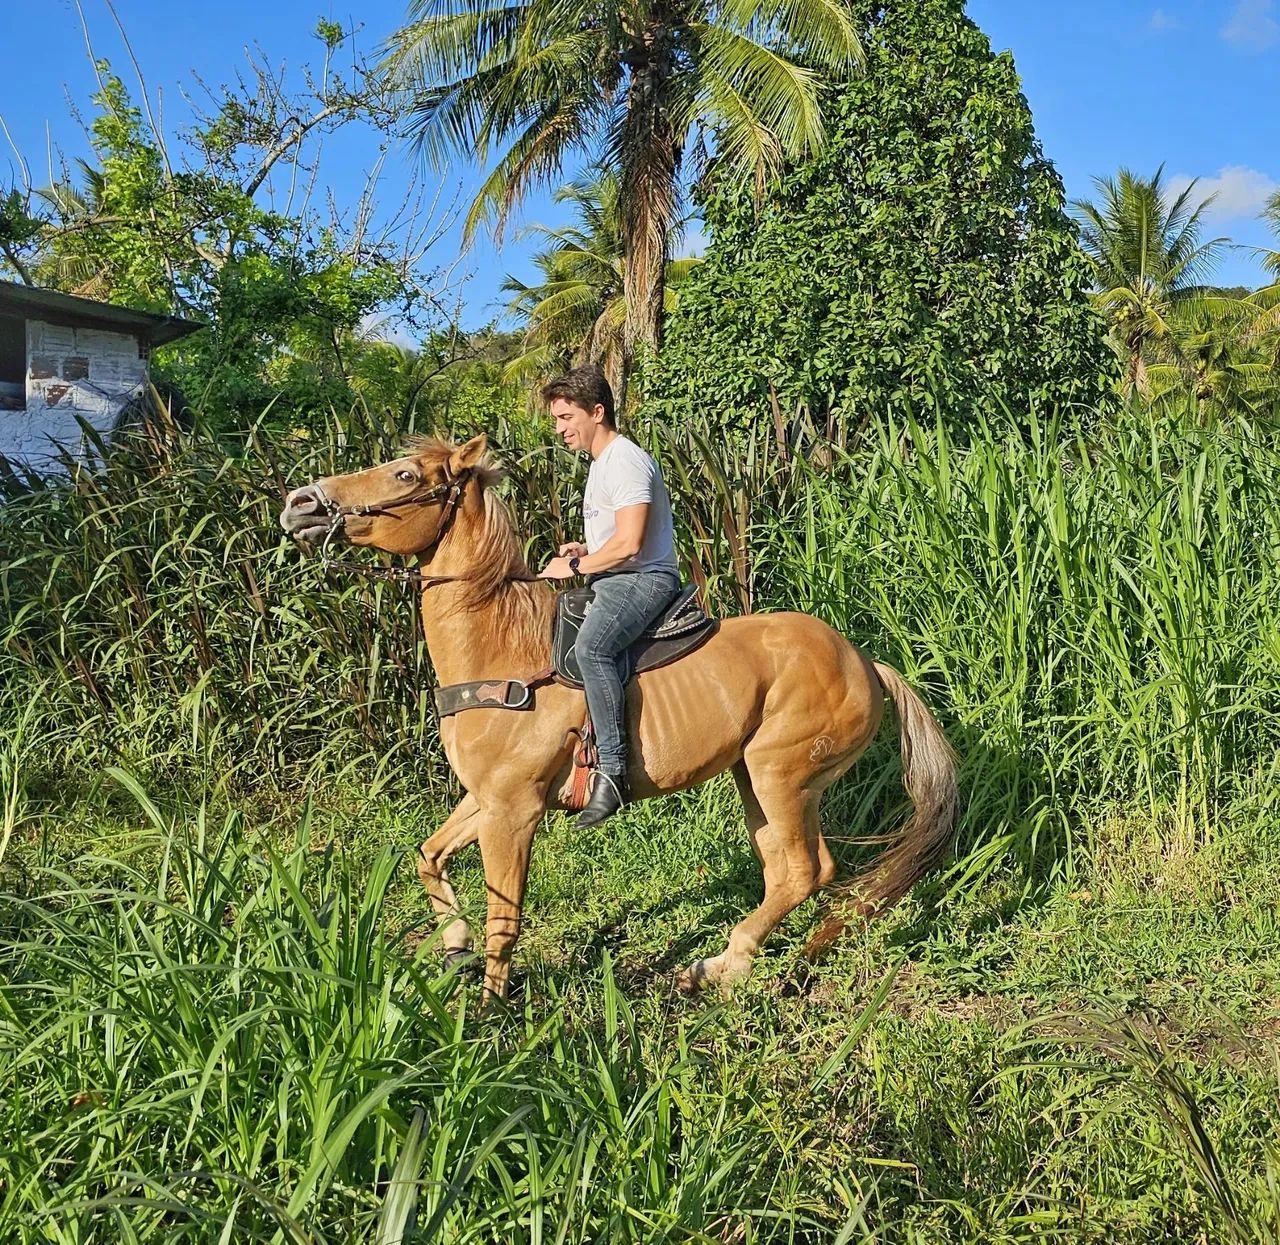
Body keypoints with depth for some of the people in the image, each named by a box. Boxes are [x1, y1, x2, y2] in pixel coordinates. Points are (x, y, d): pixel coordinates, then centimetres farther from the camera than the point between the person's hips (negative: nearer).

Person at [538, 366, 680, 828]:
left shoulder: (627, 462, -13)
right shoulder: (600, 463, 20)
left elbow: (629, 544, -23)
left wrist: (576, 567, -12)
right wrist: (584, 550, 12)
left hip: (645, 580, -12)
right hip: (614, 582, 12)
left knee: (590, 646, -37)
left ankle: (612, 769, -37)